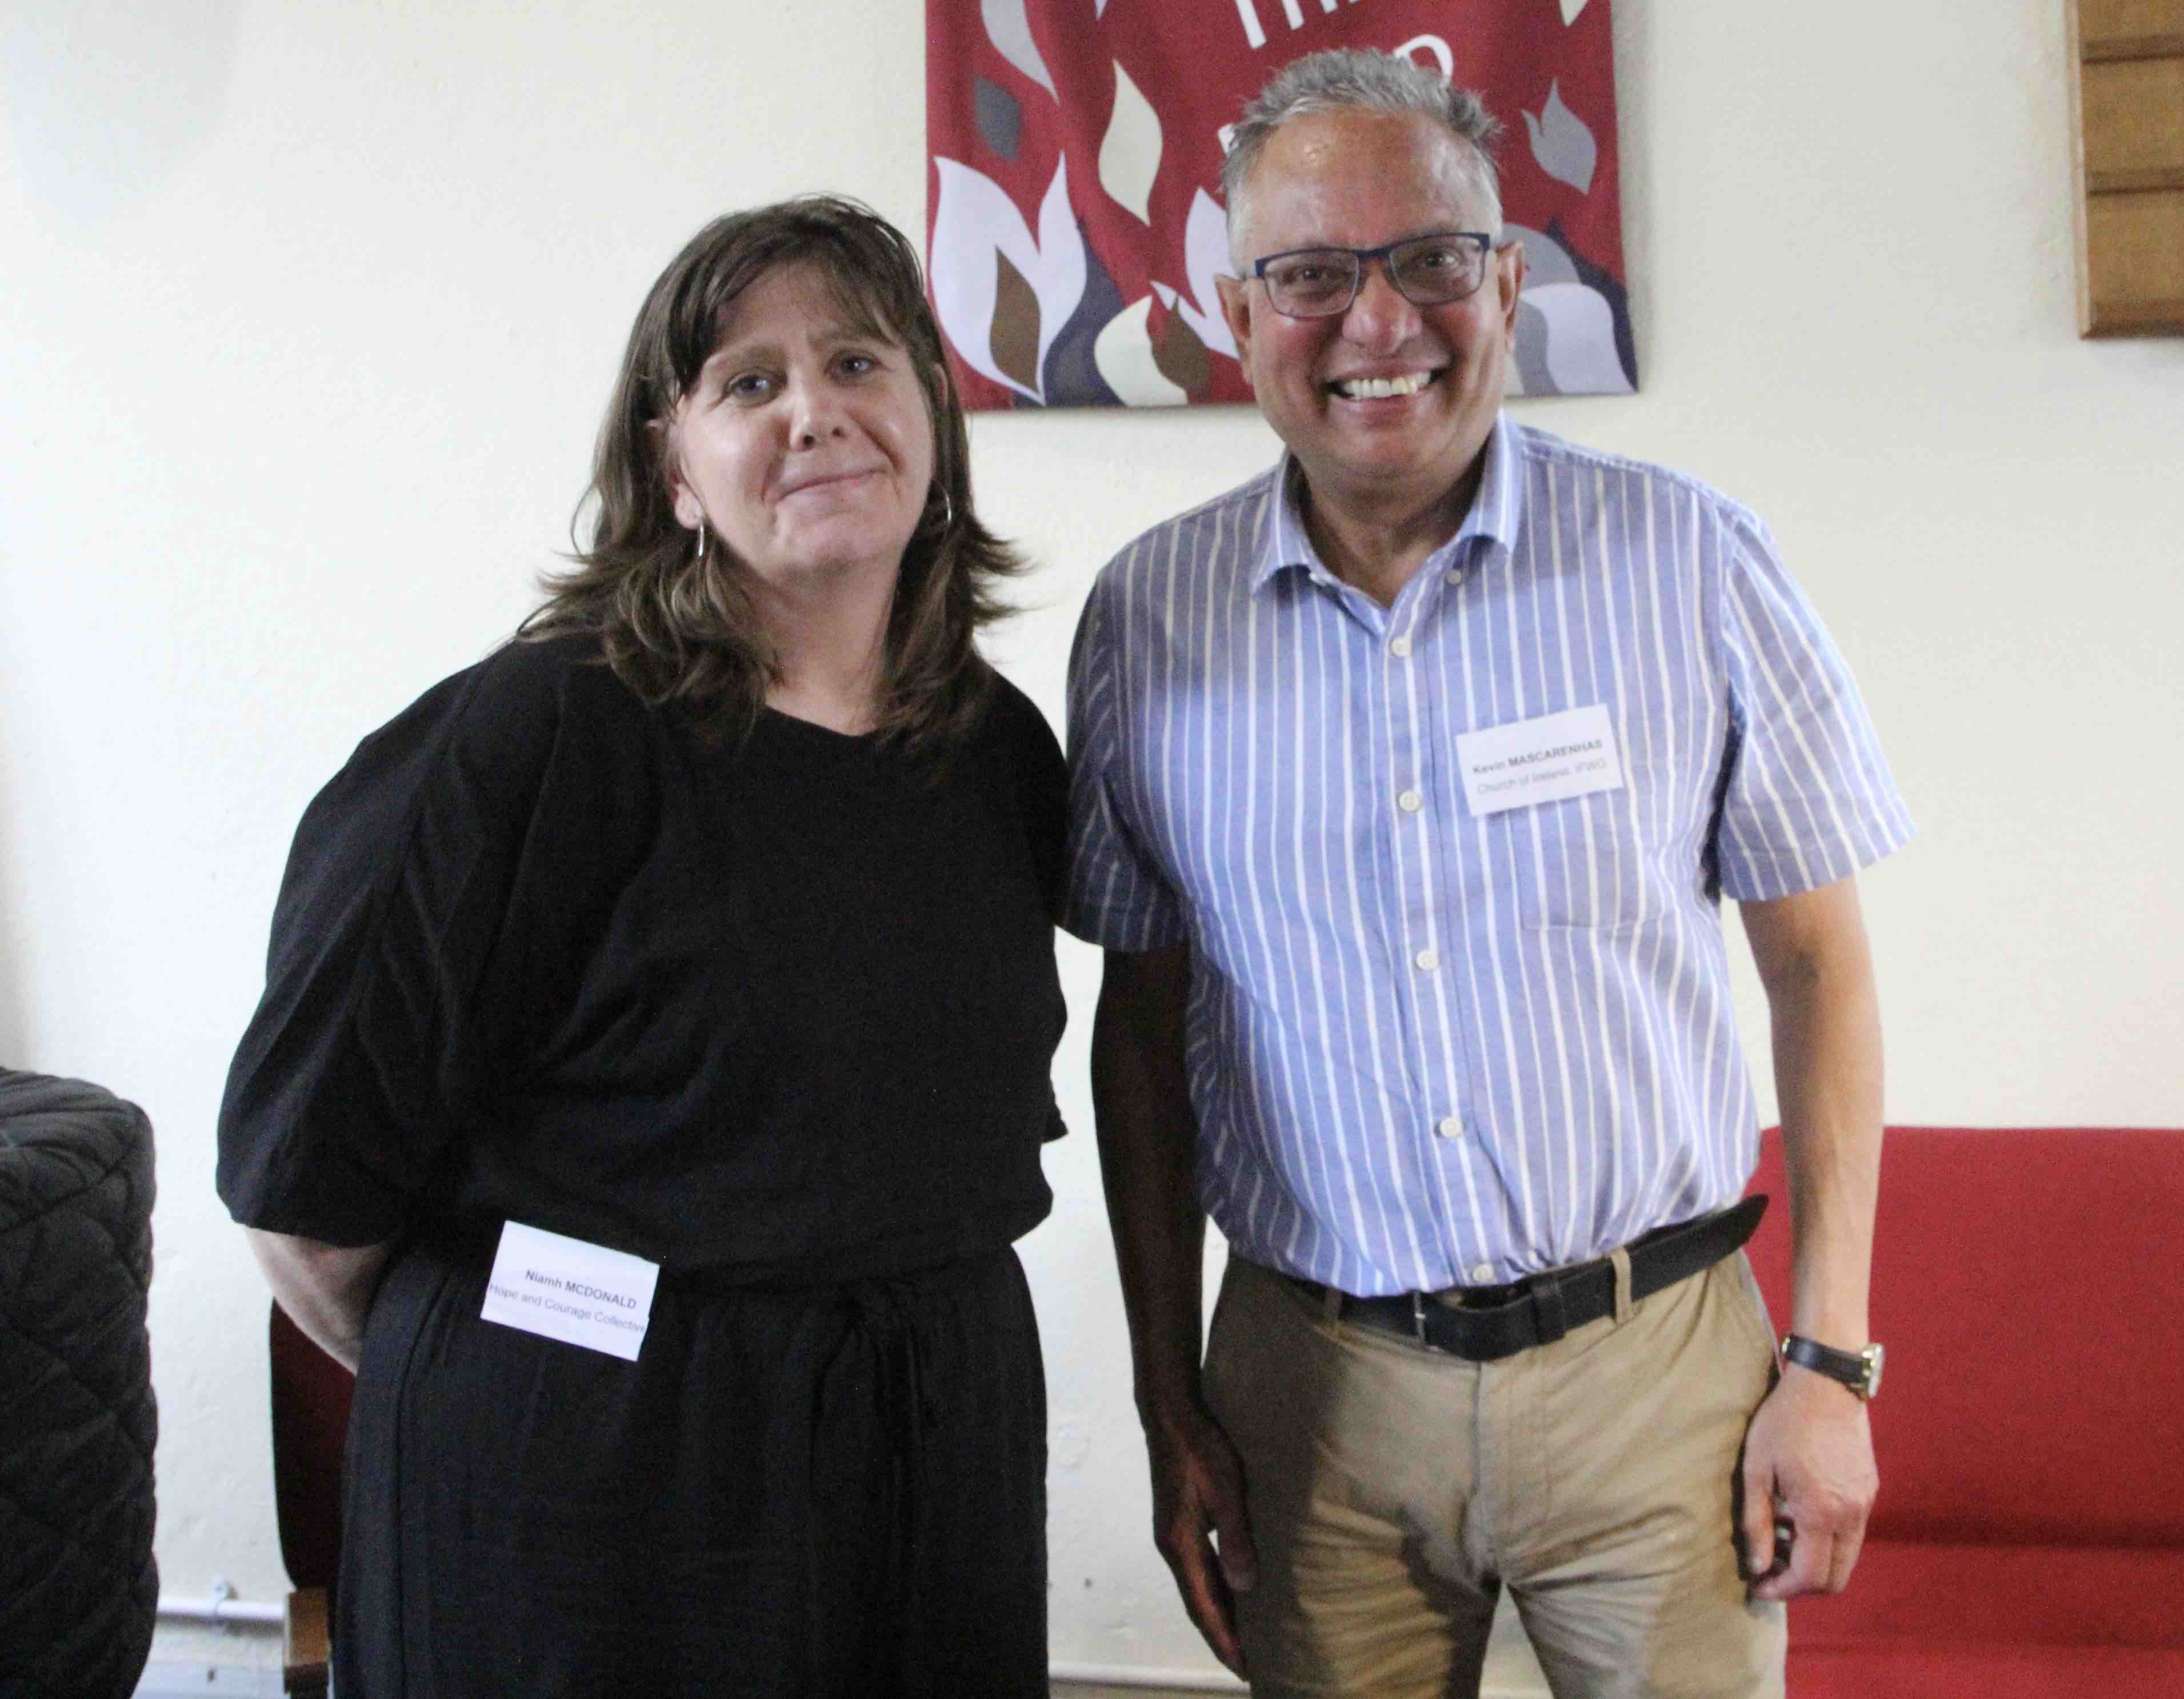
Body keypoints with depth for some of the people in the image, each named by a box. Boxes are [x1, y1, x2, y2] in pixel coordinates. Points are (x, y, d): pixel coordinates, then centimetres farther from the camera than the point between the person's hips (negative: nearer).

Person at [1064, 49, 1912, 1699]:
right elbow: (1144, 1019, 7)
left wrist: (1831, 1360, -3)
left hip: (1651, 1371, -1)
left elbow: (1817, 959, 0)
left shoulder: (1688, 562, -5)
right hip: (1313, 1384, 1)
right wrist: (1168, 1395, 6)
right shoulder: (1149, 619, 0)